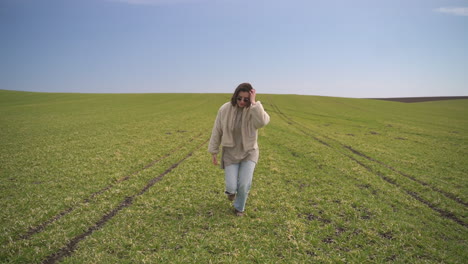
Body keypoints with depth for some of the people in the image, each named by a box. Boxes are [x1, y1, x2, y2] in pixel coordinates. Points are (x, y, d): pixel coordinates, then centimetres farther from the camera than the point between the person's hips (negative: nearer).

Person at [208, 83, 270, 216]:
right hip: (230, 153, 1)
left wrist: (254, 102, -36)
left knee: (244, 185, -5)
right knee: (231, 188, -3)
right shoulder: (225, 109, -12)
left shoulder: (254, 110, -15)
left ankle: (239, 207, 28)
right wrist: (213, 152, 2)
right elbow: (217, 131, -2)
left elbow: (263, 122, -40)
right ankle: (231, 190, 38)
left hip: (249, 152, 0)